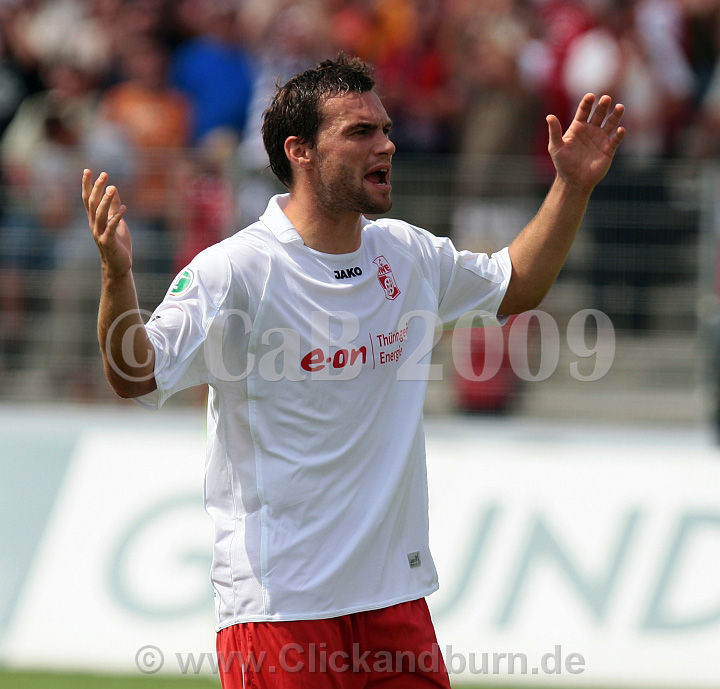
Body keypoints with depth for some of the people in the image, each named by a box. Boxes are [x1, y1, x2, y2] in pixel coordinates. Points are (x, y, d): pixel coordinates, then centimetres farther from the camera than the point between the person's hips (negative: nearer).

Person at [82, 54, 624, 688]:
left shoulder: (410, 255, 9)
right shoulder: (234, 271, -12)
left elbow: (516, 286, 27)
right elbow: (137, 376, -20)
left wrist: (573, 186, 18)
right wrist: (117, 273, -36)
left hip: (397, 589, 6)